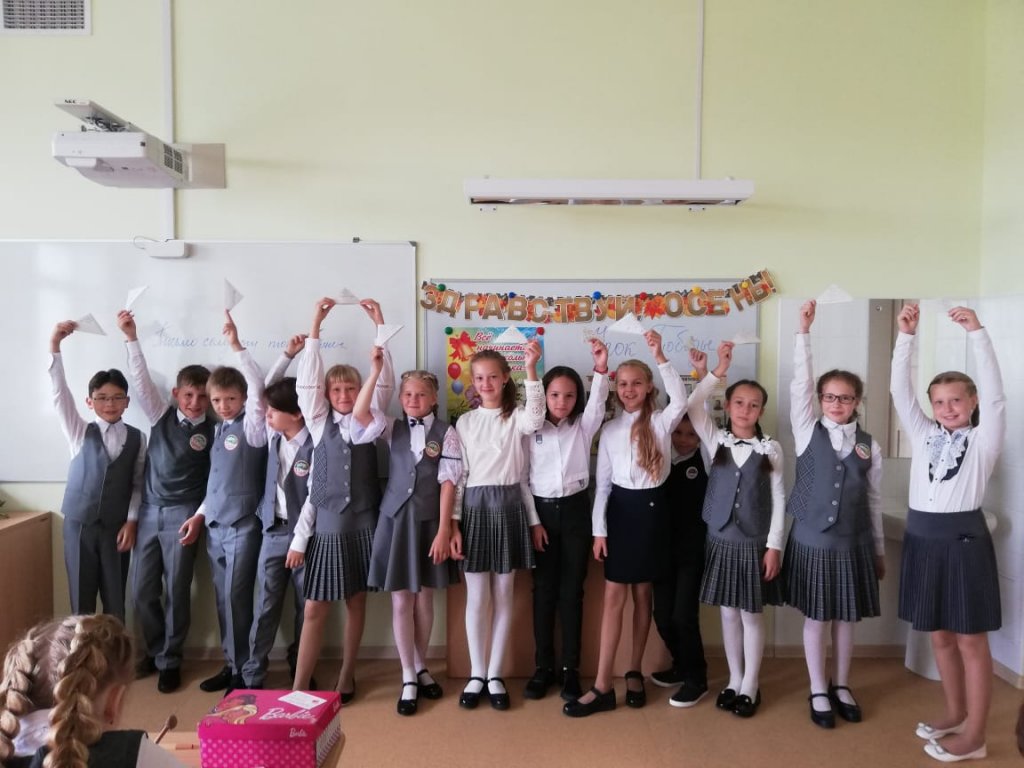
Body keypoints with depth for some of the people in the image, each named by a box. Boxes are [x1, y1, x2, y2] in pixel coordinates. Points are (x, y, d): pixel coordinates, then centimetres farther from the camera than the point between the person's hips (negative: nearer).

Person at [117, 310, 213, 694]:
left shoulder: (213, 430, -4)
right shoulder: (161, 415, 4)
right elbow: (141, 381, -7)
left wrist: (199, 515, -11)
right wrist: (131, 337, -16)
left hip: (182, 514, -3)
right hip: (149, 510, 3)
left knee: (177, 591, 2)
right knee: (143, 590, 9)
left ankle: (170, 661, 19)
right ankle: (154, 651, 31)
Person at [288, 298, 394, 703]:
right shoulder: (320, 424, 2)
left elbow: (385, 381, -7)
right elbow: (307, 382, -9)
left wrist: (380, 326, -13)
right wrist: (315, 327, -15)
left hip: (363, 525, 1)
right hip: (326, 526, -1)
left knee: (356, 602, 11)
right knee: (315, 609, 2)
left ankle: (346, 677, 26)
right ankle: (298, 688, 10)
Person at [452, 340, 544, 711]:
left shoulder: (516, 417, 0)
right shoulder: (465, 422, 6)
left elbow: (535, 420, -26)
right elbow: (457, 475, 5)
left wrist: (531, 369, -36)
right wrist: (453, 523, -2)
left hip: (508, 507, -1)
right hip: (475, 507, 1)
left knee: (503, 596, 8)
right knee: (477, 597, 6)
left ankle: (495, 675, 20)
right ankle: (476, 674, 20)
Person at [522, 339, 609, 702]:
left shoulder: (583, 426, 2)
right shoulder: (531, 430, 0)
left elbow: (597, 402, -17)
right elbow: (521, 477, -1)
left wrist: (601, 369, -34)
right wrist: (532, 520, -6)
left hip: (575, 510, 0)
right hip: (541, 510, 0)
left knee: (572, 591, 5)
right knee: (544, 590, 7)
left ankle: (570, 668, 15)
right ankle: (544, 666, 18)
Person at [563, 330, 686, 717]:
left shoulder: (661, 422, -3)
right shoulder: (610, 429, 4)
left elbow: (680, 401, -27)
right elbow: (603, 481, 4)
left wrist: (660, 356, -33)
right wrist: (599, 529, -1)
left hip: (652, 508, -1)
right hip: (620, 509, 2)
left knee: (642, 595, 10)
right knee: (614, 596, 1)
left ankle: (634, 673, 25)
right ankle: (602, 687, 3)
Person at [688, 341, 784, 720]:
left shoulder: (771, 449, -4)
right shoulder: (715, 441, 0)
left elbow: (778, 499, -3)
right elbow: (692, 407, -13)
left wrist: (774, 545, -7)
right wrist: (718, 370, -17)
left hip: (755, 543, -2)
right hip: (721, 540, 2)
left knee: (752, 615, 7)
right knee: (729, 613, 11)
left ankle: (750, 687, 21)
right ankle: (734, 681, 26)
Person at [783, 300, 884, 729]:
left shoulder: (869, 446, 2)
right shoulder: (807, 433, -3)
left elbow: (874, 500, 7)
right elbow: (800, 384, -13)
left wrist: (879, 550, 11)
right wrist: (804, 331, -17)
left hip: (853, 543, 2)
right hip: (811, 541, -2)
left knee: (846, 619, 13)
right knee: (815, 618, 8)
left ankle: (841, 686, 31)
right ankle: (818, 692, 23)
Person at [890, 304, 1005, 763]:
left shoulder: (983, 440, -2)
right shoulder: (924, 436, 8)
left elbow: (994, 392, -16)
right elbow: (899, 390, 0)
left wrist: (976, 333, -24)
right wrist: (906, 335, -11)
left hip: (963, 539, -5)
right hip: (923, 539, 5)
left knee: (970, 639, 5)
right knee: (939, 636, 16)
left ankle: (975, 734, 16)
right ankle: (955, 712, 33)